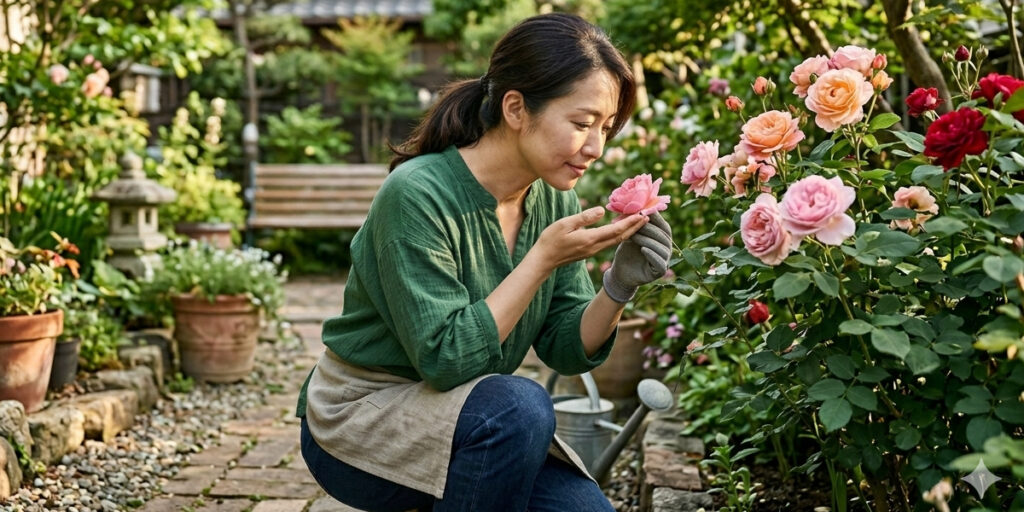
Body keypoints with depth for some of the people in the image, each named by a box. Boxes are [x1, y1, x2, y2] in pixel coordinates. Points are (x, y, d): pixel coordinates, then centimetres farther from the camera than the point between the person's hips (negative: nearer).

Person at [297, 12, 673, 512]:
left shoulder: (554, 200, -3)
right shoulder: (418, 194, -24)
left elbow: (567, 350, -2)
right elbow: (445, 359, -26)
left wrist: (619, 285, -19)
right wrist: (543, 258, -29)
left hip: (463, 422, 7)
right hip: (357, 421, -6)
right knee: (520, 404, -31)